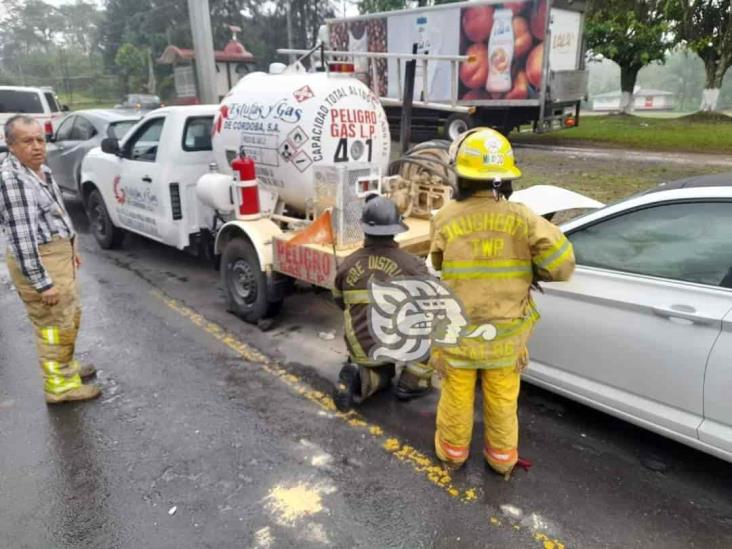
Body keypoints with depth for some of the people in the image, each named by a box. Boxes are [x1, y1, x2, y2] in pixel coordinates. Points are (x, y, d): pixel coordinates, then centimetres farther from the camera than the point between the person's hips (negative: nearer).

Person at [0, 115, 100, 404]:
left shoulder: (41, 170, 8)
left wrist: (70, 249, 26)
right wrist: (42, 282, -25)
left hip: (57, 254, 10)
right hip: (38, 261, -10)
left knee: (70, 317, 22)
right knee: (55, 325, 0)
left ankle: (66, 366, 40)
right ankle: (60, 386, 14)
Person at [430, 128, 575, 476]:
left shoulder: (446, 219, -16)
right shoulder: (521, 218, -15)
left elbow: (439, 271, -7)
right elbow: (561, 263, -19)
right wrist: (531, 273, -1)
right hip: (505, 334, 1)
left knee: (457, 395, 22)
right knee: (502, 399, 23)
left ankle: (452, 451, 43)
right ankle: (503, 457, 43)